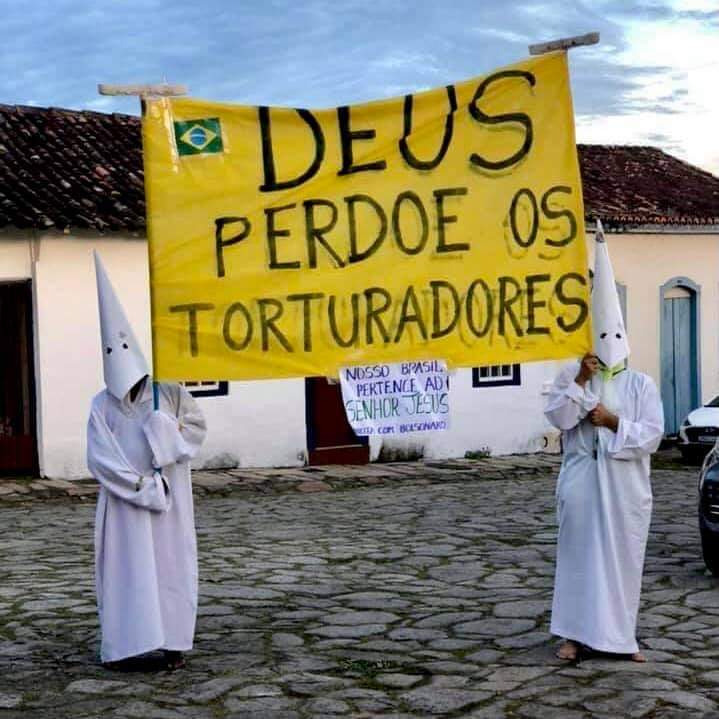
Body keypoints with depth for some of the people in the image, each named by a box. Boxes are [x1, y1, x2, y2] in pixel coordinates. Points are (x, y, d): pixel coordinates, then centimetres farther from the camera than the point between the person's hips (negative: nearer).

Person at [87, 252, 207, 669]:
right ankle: (120, 645, 6)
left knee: (170, 565, 5)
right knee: (123, 568, 0)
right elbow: (100, 459, -10)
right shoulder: (102, 406, -4)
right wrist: (140, 486, -16)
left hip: (169, 494, 1)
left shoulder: (167, 391, -2)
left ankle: (174, 643, 12)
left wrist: (168, 434, -12)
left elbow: (197, 424, 7)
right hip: (123, 502, 0)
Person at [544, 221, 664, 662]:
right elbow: (556, 417, -9)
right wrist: (581, 380, -14)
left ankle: (622, 635, 16)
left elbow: (653, 435, -4)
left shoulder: (641, 385, 2)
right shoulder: (571, 377, 4)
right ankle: (576, 633, 7)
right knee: (580, 555, 1)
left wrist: (614, 422, -14)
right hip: (582, 481, 0)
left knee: (624, 558, 5)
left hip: (625, 486, 0)